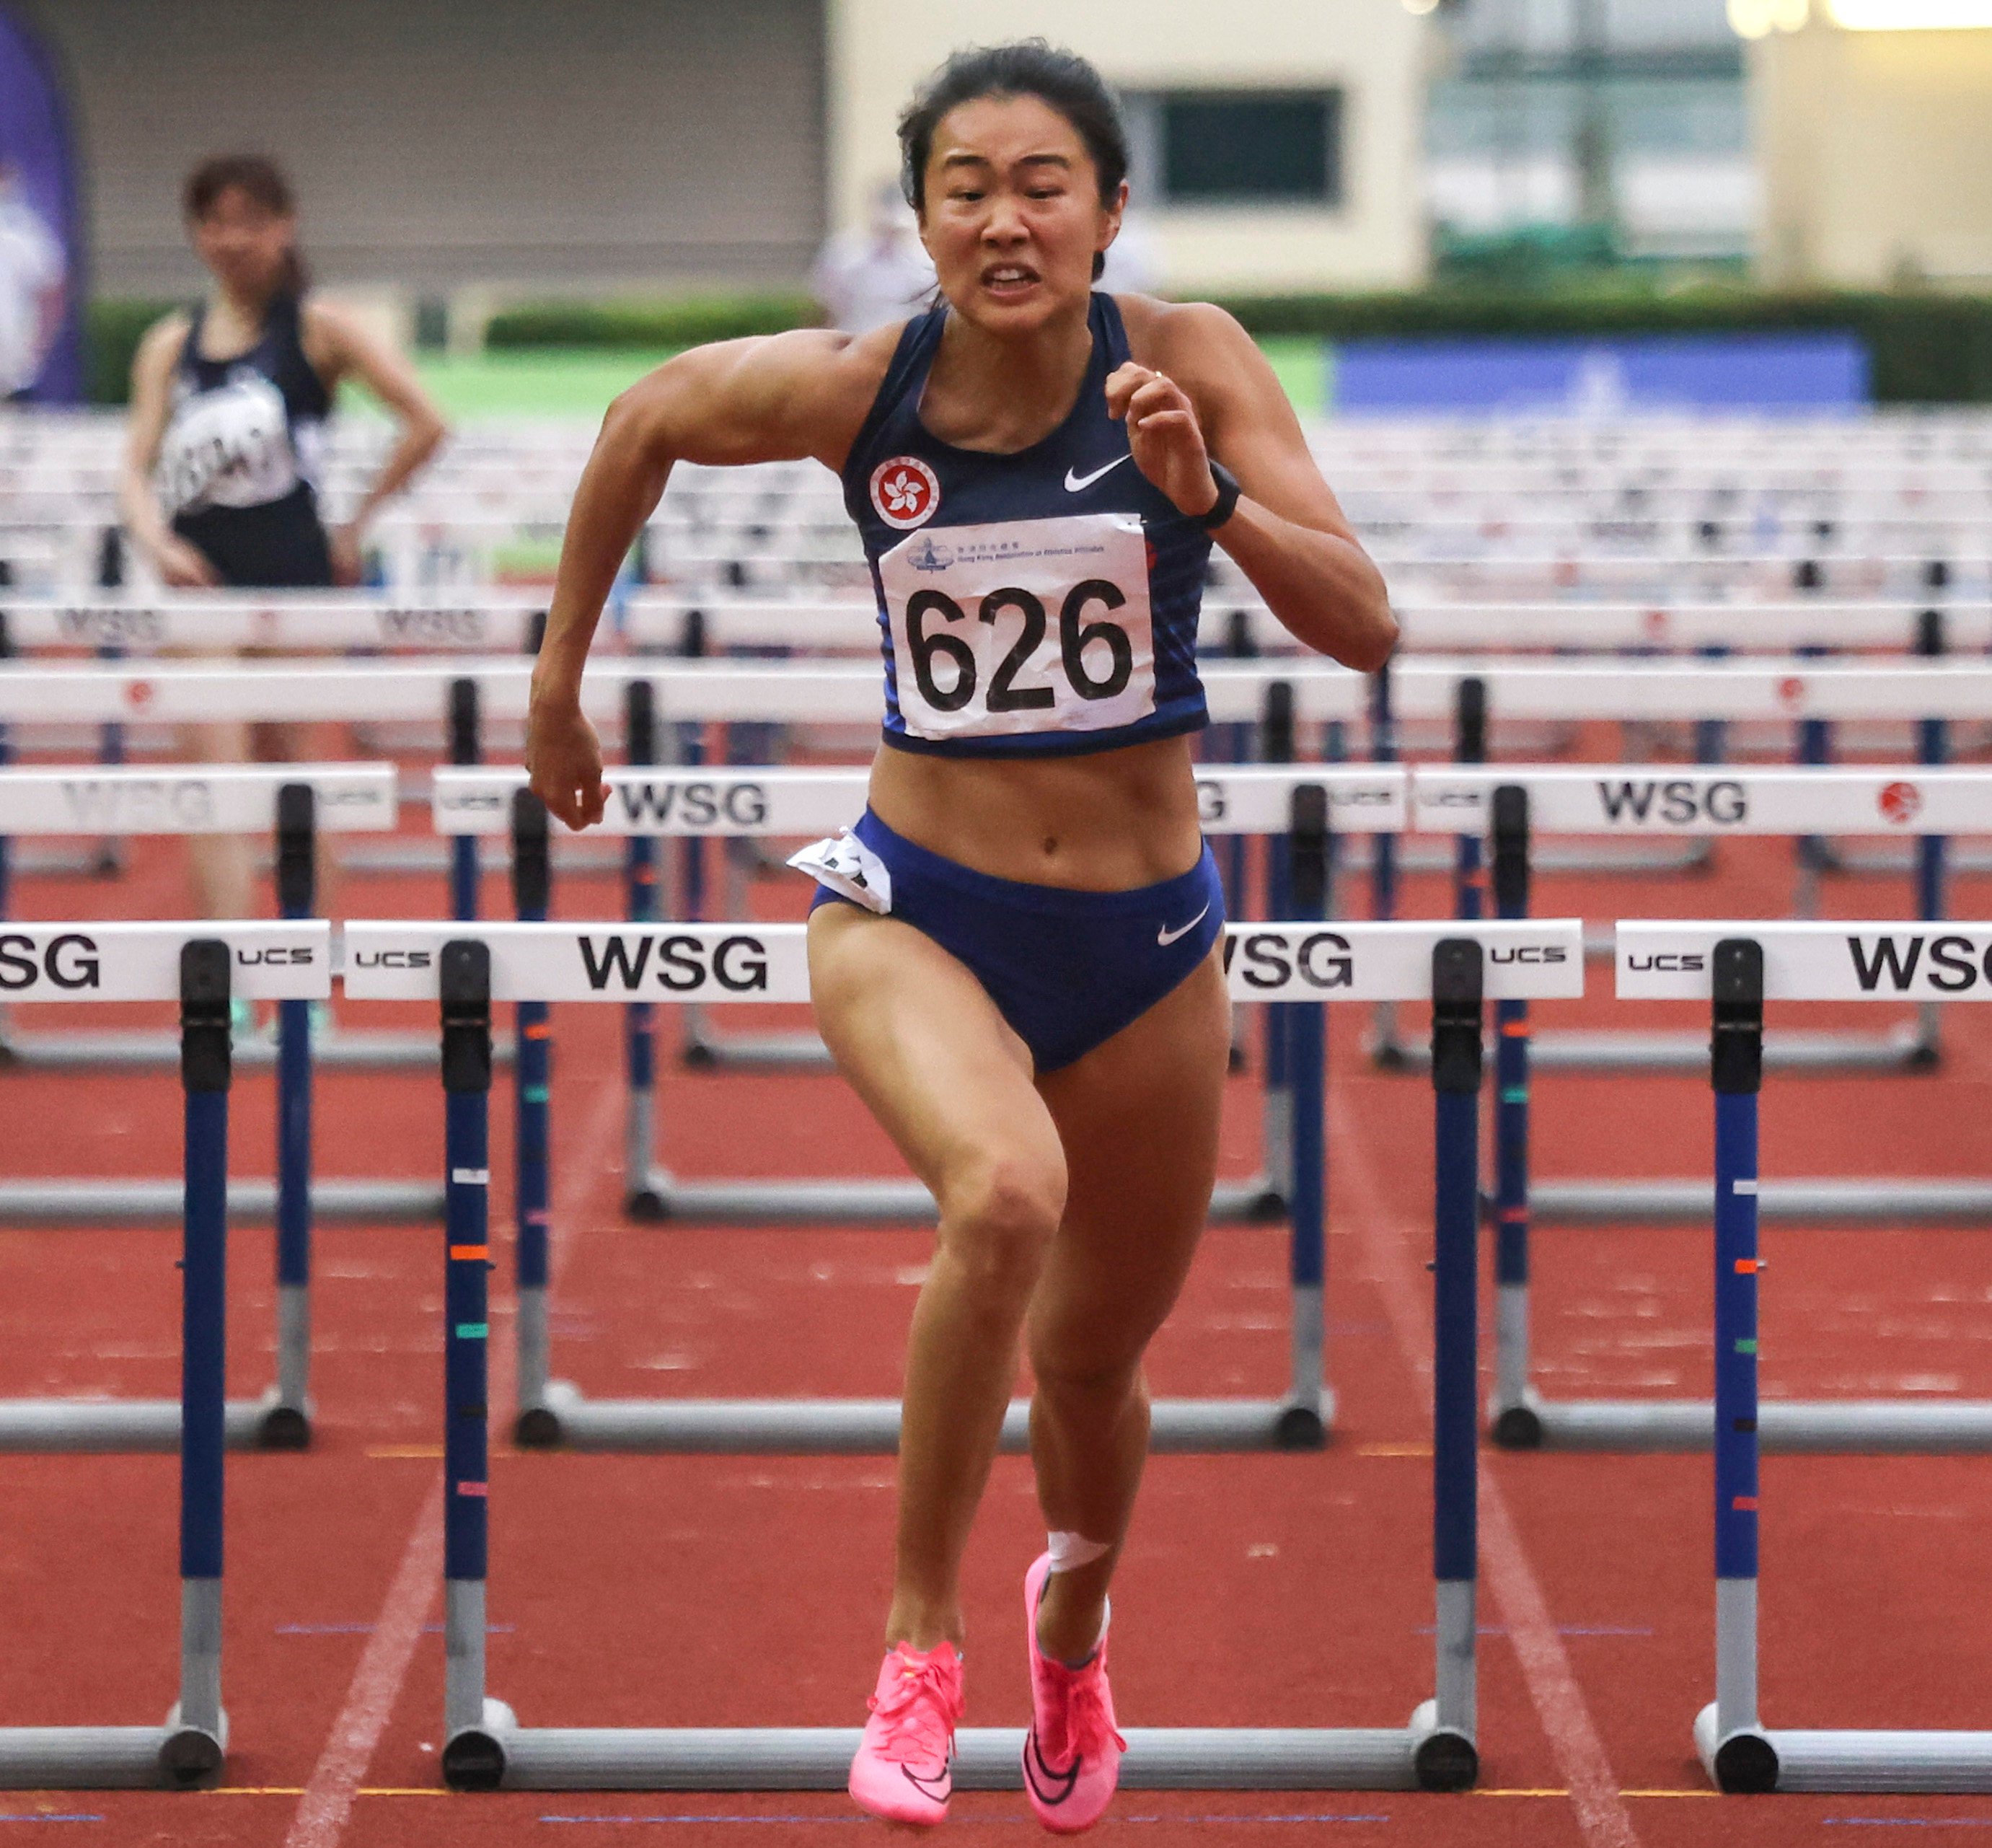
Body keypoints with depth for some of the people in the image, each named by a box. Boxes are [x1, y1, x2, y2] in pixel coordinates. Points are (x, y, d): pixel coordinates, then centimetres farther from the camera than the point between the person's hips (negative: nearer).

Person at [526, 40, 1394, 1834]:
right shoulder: (852, 390, -12)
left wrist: (1206, 494, -33)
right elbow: (645, 420, 8)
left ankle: (1076, 1608, 53)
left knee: (1091, 1360, 16)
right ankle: (920, 1636, -15)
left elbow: (1365, 628, -17)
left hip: (1144, 943, 2)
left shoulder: (1190, 363, -13)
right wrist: (559, 675, 14)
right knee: (1006, 1192, -33)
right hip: (916, 915, -2)